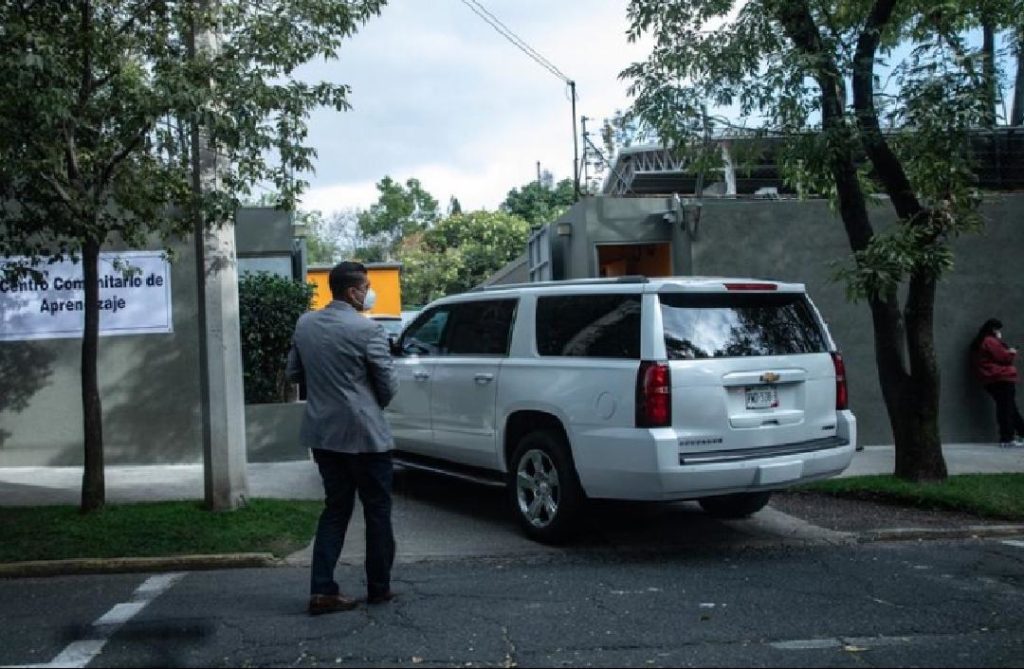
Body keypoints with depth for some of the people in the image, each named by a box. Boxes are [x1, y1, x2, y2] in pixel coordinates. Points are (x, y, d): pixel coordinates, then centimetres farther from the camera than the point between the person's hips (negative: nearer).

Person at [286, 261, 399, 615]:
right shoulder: (367, 330, -15)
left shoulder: (304, 323, 4)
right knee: (377, 510, 9)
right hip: (363, 433, -6)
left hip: (322, 432, 6)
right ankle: (378, 588, 18)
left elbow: (293, 373, 13)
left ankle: (322, 590, 8)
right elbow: (389, 384, -10)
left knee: (335, 508, 14)